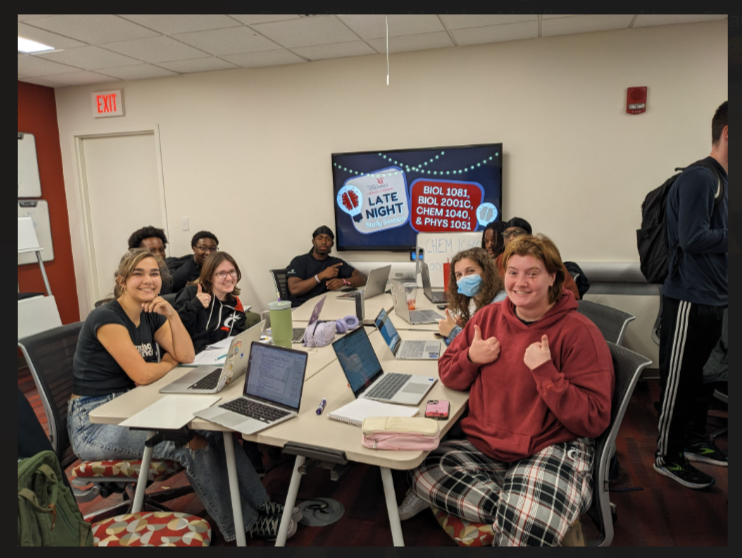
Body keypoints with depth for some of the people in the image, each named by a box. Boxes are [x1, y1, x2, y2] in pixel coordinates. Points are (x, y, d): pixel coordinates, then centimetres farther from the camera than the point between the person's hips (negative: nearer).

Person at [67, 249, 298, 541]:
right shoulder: (106, 318, -18)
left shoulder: (151, 315, 6)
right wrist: (171, 361, -4)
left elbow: (187, 356, -2)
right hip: (93, 422, -8)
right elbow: (142, 374, -25)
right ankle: (243, 525, -5)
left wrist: (172, 315, -13)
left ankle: (260, 503, -2)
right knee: (192, 442, -22)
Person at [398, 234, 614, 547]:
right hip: (482, 445, 6)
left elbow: (594, 420, -13)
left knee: (527, 529, -32)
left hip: (551, 450, -5)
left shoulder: (578, 332, -9)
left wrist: (545, 371, -22)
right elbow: (448, 376, 13)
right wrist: (471, 357, -8)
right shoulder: (489, 317, 6)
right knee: (421, 471, -18)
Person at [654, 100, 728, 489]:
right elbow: (692, 238, -22)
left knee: (704, 375, 19)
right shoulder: (699, 178, -14)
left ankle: (695, 441, 33)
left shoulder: (722, 180, 15)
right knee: (679, 380, 0)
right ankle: (667, 456, 13)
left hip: (713, 299, 9)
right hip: (690, 300, -9)